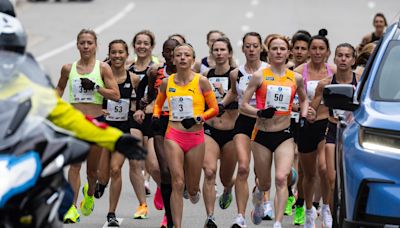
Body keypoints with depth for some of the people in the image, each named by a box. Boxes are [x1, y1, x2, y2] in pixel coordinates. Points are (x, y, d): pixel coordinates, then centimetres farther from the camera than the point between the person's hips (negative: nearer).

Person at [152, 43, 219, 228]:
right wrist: (156, 116, 2)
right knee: (177, 183, -11)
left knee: (192, 188, 9)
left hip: (195, 136, 0)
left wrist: (198, 118, -14)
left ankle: (193, 191, 48)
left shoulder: (201, 81, -3)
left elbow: (214, 109, 1)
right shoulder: (167, 82, 4)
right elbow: (158, 104, 22)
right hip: (173, 136, 1)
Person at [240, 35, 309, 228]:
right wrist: (260, 113, -20)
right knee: (265, 184, 11)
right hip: (262, 134, 0)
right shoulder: (259, 76, -3)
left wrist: (303, 117, 8)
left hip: (285, 134, 1)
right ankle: (257, 198, 49)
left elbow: (303, 99, 25)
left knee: (281, 178, -19)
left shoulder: (296, 78, 5)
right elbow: (243, 105, -3)